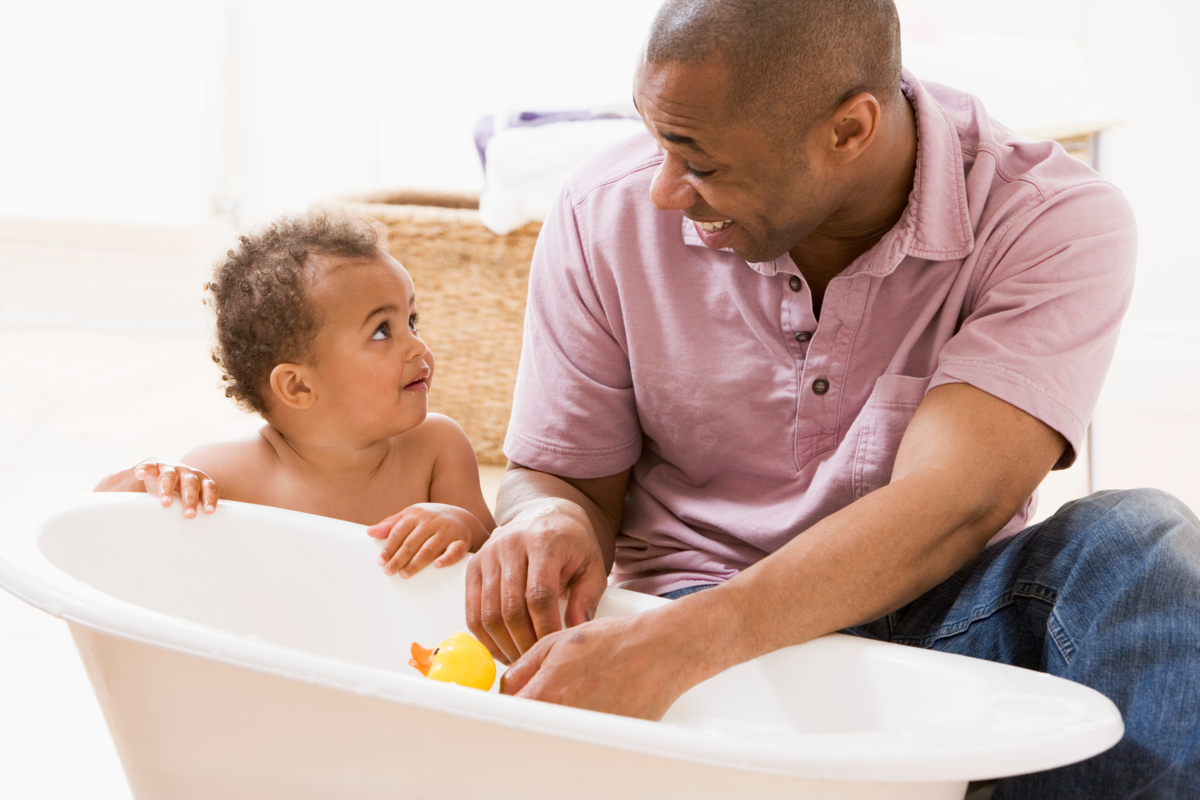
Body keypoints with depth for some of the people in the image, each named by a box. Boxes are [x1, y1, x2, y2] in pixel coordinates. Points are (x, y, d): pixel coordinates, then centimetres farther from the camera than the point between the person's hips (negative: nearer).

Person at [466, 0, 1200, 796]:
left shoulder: (1056, 223, -14)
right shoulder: (607, 215, -5)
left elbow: (952, 507, -27)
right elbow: (562, 476, 5)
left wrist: (675, 647, -40)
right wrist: (549, 521, -23)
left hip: (939, 619, 0)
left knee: (1133, 543, -30)